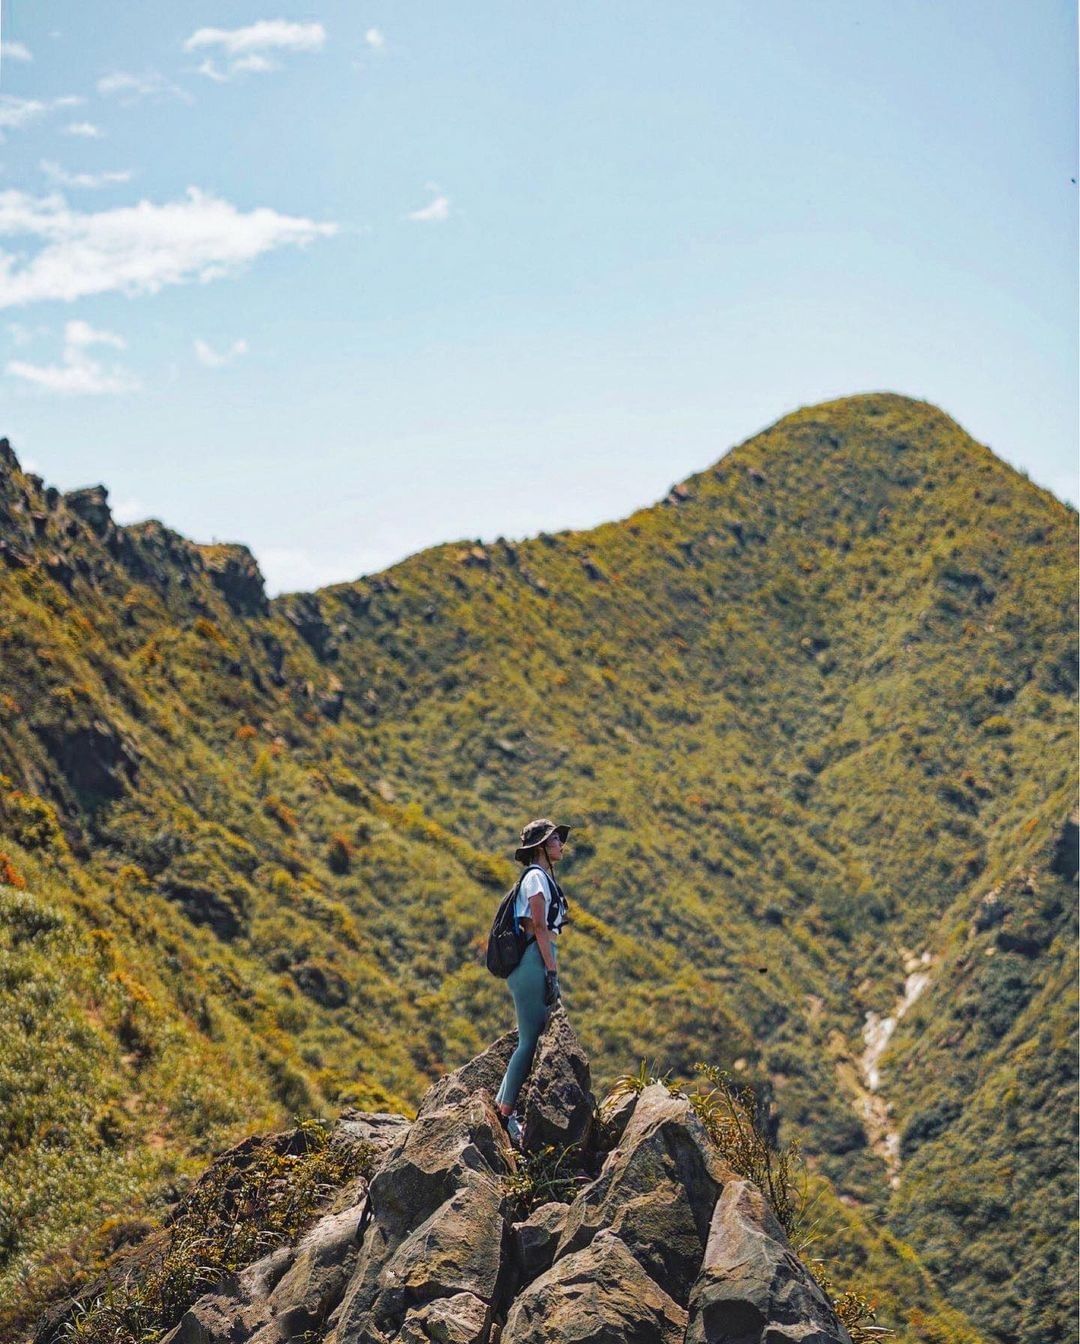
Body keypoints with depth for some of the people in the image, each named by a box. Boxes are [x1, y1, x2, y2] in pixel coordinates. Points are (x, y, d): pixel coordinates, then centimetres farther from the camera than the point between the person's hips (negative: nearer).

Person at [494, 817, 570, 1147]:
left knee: (532, 1039, 9)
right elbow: (539, 927, -15)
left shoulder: (543, 877, 21)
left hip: (537, 963, 10)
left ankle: (503, 1105, 12)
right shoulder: (536, 877, -8)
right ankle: (506, 1112, -7)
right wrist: (552, 972, -18)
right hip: (534, 962, -10)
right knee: (531, 1040, -9)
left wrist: (551, 972, 20)